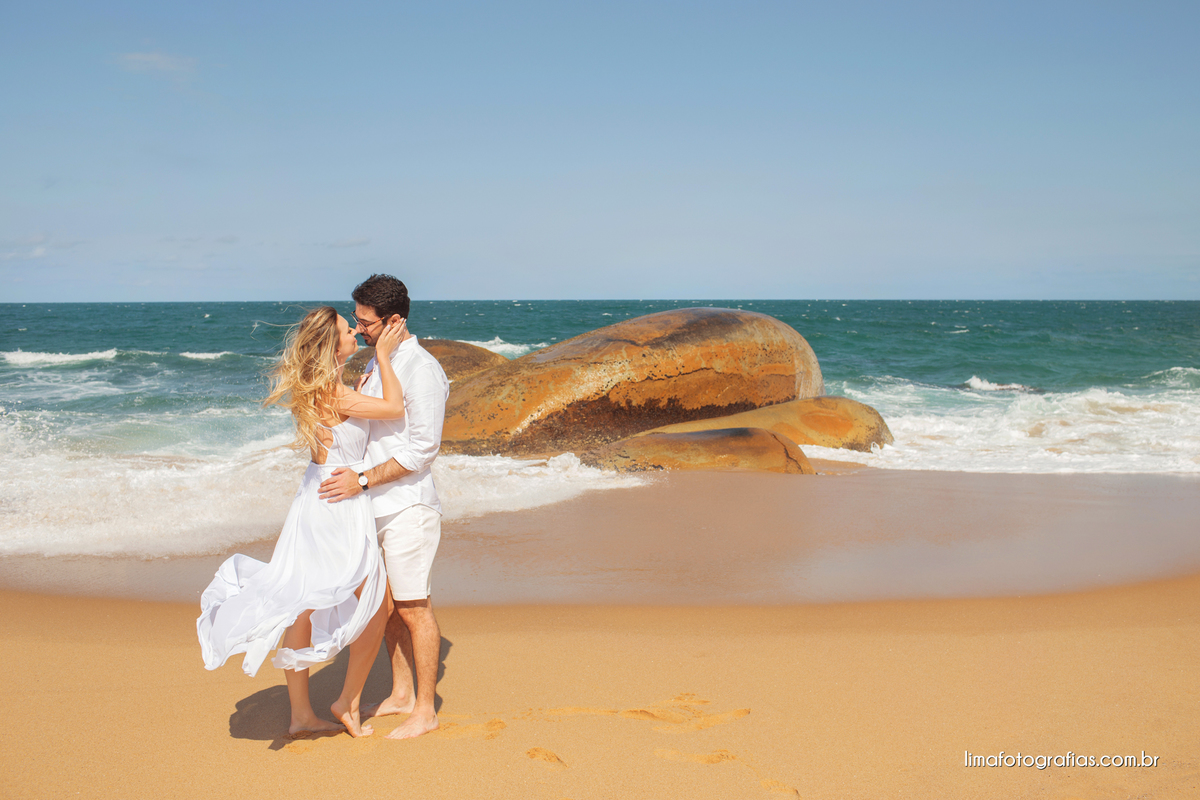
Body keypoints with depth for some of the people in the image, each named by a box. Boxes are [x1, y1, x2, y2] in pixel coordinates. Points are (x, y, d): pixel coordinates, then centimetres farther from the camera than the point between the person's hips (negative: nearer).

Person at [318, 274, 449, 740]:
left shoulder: (421, 370, -16)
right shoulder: (376, 363, 12)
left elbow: (422, 447, -20)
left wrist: (364, 481, -21)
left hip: (408, 507, -9)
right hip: (377, 506, 9)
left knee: (413, 609, -1)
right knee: (387, 605, 15)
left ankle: (425, 711, 10)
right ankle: (401, 694, 29)